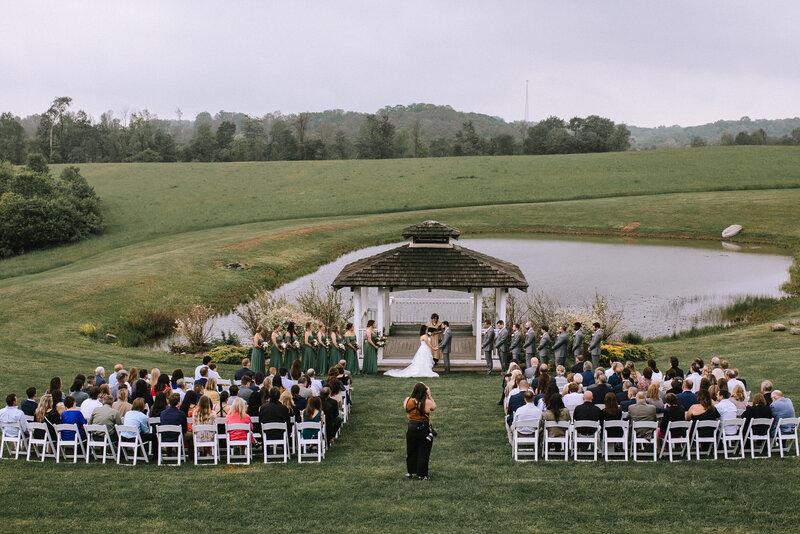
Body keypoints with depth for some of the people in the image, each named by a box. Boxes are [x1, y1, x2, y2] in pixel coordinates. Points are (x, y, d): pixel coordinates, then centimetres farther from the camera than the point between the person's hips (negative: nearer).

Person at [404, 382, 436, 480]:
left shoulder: (407, 400, -9)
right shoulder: (427, 402, -17)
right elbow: (434, 407, 4)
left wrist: (415, 393, 10)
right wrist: (429, 395, 6)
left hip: (411, 429, 3)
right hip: (425, 431, -3)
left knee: (411, 451, 18)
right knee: (423, 453, 9)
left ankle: (410, 472, 28)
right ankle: (421, 474, 14)